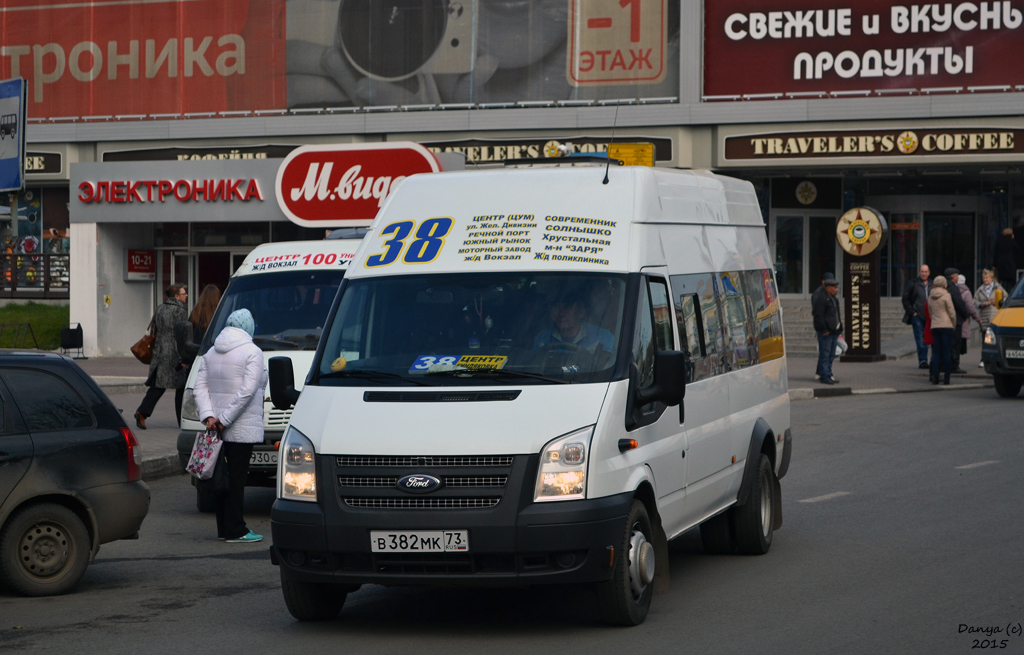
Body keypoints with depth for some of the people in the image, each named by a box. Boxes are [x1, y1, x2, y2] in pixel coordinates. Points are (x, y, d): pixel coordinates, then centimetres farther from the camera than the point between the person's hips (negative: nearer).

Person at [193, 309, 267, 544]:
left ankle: (224, 528, 15)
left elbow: (200, 387, 4)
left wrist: (209, 416, -6)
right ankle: (235, 531, -4)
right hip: (242, 429, -6)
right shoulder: (252, 352, -7)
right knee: (236, 477, -5)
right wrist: (225, 419, -16)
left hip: (218, 428, 6)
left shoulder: (211, 353, 13)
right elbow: (247, 390, -18)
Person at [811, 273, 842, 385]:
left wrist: (839, 328, 18)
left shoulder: (832, 298, 18)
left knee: (831, 354, 12)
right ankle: (825, 376, -8)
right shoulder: (820, 297, -12)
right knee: (825, 353, -8)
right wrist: (824, 329, -19)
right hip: (825, 331, -10)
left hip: (833, 330, 10)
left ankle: (828, 374, 18)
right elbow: (818, 315, -17)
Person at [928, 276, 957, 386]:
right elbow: (952, 313, -6)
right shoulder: (946, 295, -8)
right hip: (946, 326, -4)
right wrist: (954, 324, 8)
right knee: (947, 352, 0)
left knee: (936, 352, 7)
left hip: (934, 326, 4)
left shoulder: (930, 297, 8)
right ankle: (946, 377, -2)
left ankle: (935, 376, 1)